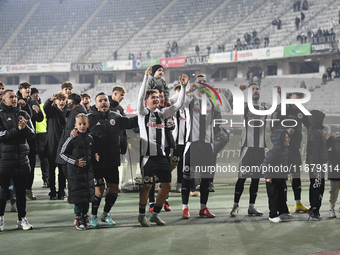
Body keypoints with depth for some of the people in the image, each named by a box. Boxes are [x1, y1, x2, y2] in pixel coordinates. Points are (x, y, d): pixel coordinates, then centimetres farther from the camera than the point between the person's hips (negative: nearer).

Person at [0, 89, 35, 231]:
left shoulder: (23, 114, 11)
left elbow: (32, 134, 5)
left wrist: (25, 127, -15)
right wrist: (17, 129, -21)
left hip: (22, 159, 4)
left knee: (21, 191, 10)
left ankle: (22, 219, 17)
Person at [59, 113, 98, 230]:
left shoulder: (90, 138, 8)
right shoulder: (72, 138, -9)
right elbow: (62, 153, -7)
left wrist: (95, 157, 0)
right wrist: (75, 161, -15)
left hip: (88, 169, 5)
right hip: (75, 171, -5)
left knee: (88, 193, 9)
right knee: (78, 194, -3)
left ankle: (85, 216, 23)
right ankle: (78, 218, 8)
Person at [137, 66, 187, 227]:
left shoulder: (161, 113, 15)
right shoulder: (143, 113, 0)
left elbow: (178, 105, 11)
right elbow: (140, 97, -16)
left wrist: (183, 86, 3)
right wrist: (146, 77, -22)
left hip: (161, 155, 6)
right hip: (148, 155, -6)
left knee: (167, 185, 4)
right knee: (147, 185, -5)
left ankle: (155, 214, 17)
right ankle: (141, 215, 10)